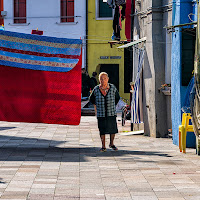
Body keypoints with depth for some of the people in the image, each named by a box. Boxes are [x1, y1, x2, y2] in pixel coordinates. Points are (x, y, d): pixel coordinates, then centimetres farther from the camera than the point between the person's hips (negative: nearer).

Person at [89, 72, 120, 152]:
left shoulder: (113, 88, -3)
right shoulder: (96, 89, -4)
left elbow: (117, 97, 15)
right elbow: (91, 99, 15)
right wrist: (96, 106, 12)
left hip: (111, 113, 1)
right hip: (101, 114, -1)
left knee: (113, 129, 4)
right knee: (102, 130, 0)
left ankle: (111, 144, 25)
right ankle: (103, 146, 11)